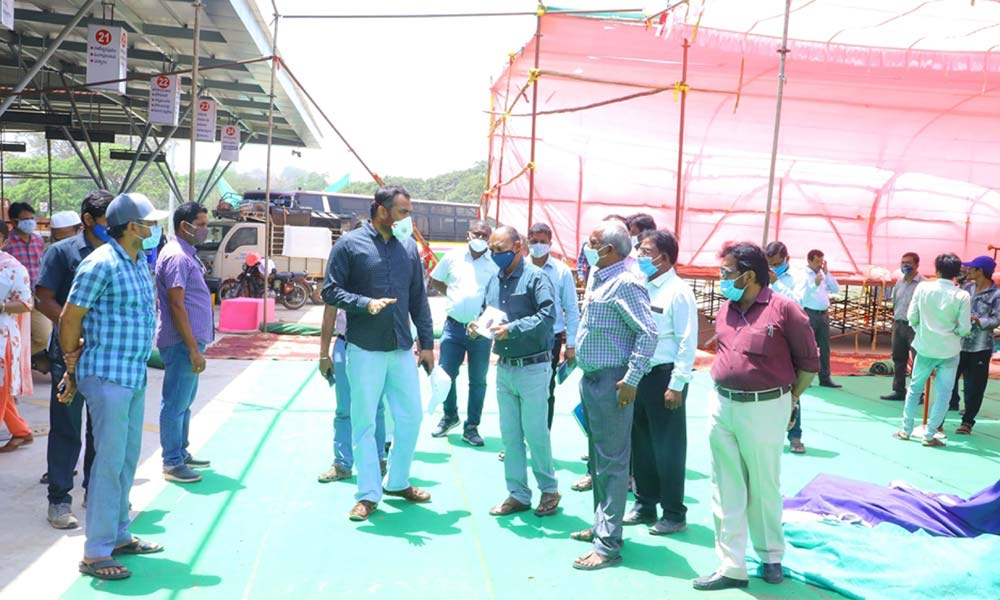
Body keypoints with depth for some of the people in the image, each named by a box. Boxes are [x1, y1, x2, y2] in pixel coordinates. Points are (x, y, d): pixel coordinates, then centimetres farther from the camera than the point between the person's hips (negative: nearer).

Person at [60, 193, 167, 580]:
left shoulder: (140, 262, 11)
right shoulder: (101, 264, -15)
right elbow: (69, 319, -12)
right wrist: (73, 367, -1)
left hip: (135, 375, 9)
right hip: (108, 375, -8)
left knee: (127, 459, 15)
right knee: (110, 462, -3)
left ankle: (118, 536, 29)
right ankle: (95, 554, 7)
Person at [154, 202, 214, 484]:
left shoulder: (186, 254, 15)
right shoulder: (177, 257, -16)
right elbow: (176, 306, -21)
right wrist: (194, 348, -22)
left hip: (189, 340, 10)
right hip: (182, 343, -10)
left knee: (185, 402, 17)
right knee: (175, 403, -2)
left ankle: (182, 453, 28)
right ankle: (172, 464, 7)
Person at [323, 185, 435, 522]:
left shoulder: (408, 247, 9)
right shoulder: (350, 244, -4)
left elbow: (419, 300, 12)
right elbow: (330, 291, -5)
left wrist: (427, 343, 10)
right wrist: (366, 304, -20)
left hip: (402, 349, 5)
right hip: (365, 350, -4)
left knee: (411, 416, 10)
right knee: (364, 423, 4)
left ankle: (398, 483, 29)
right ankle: (368, 495, 16)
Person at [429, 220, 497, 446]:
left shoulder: (496, 263, -2)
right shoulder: (453, 257, 4)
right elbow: (433, 280, 17)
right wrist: (450, 293, 4)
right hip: (454, 326, 2)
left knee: (478, 381, 5)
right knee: (445, 375, 7)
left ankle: (471, 427, 17)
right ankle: (449, 416, 30)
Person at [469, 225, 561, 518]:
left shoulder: (535, 277, -10)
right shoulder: (494, 280, 11)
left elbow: (548, 314, -21)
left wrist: (512, 329, -25)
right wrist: (477, 326, -3)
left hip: (532, 368, -6)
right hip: (504, 368, 7)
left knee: (535, 433, 2)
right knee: (510, 435, 11)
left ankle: (549, 489, 22)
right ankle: (518, 494, 22)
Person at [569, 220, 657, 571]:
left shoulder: (624, 284, -16)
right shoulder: (598, 279, 13)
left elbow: (648, 333, -21)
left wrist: (631, 379, -22)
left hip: (611, 383, -10)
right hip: (591, 379, 10)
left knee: (612, 462, -4)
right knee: (598, 458, 18)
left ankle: (608, 545, 3)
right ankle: (601, 525, 32)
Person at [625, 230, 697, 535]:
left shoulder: (678, 291, -12)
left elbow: (688, 342, -15)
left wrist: (677, 385, -17)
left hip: (664, 377, -7)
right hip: (638, 374, 7)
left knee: (668, 448, 4)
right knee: (640, 444, 16)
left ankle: (674, 513, 19)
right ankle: (645, 505, 31)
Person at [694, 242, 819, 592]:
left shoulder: (783, 309, -13)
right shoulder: (726, 309, 6)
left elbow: (809, 362, -5)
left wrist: (789, 400, 1)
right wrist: (725, 393, 15)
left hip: (764, 409, -6)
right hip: (721, 405, 6)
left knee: (764, 489, 11)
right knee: (726, 491, 9)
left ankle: (771, 557, 34)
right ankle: (731, 567, 19)